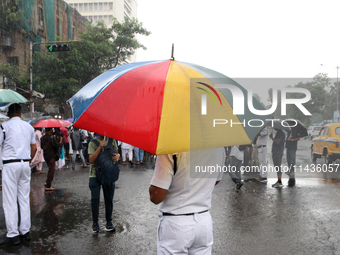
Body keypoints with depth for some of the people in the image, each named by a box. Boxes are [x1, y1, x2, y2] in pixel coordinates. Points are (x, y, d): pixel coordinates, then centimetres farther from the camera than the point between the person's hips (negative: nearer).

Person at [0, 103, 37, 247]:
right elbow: (34, 148, 14)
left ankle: (12, 235, -1)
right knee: (24, 199, 11)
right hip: (25, 164, 5)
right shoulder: (29, 127, 10)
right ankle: (25, 231, 16)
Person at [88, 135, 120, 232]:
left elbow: (116, 152, 16)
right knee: (95, 199, -4)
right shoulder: (93, 142, -8)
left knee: (109, 199, 8)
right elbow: (91, 160, -18)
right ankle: (95, 222, 13)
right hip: (95, 174, -3)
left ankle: (109, 222, 22)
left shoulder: (112, 140, 3)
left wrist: (117, 156, -9)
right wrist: (100, 147, -26)